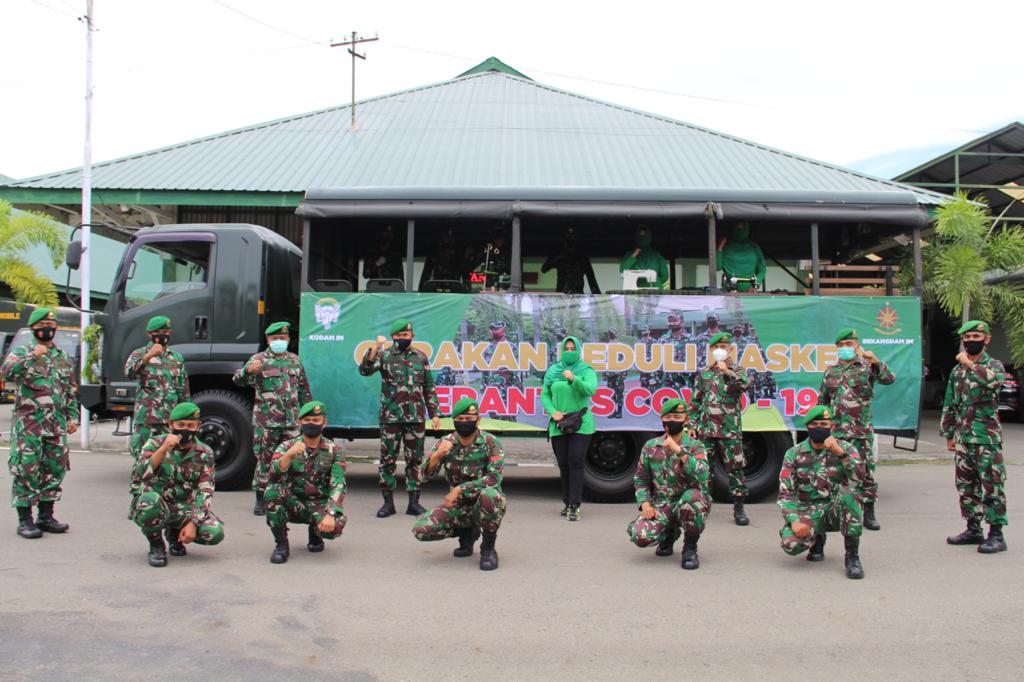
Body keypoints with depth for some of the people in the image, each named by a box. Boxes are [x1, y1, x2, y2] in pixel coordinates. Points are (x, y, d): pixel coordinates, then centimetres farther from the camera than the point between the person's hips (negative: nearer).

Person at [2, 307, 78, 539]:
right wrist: (32, 356, -27)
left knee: (55, 469, 7)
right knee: (26, 470, -5)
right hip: (28, 422, -5)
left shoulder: (64, 358, 16)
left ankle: (46, 516, 17)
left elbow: (71, 391, 19)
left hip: (56, 424, 5)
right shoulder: (22, 352, 2)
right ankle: (24, 520, 2)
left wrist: (73, 417, 13)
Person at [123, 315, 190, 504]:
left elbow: (183, 390, 17)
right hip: (145, 417, -3)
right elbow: (129, 372, -18)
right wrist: (148, 355, -27)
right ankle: (137, 497, 2)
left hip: (170, 418, 3)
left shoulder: (177, 358, 14)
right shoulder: (139, 354, 4)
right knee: (140, 457, -3)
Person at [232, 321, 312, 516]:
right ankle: (261, 498, 12)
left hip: (292, 421, 3)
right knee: (265, 459, 2)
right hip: (266, 421, -3)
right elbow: (238, 380, -12)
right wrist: (248, 370, -34)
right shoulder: (258, 360, 1)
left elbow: (304, 389, 21)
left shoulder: (295, 360, 14)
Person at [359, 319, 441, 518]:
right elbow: (365, 370, -16)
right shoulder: (384, 355, 2)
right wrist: (375, 347, -26)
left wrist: (434, 414, 7)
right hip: (390, 417, -2)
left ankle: (414, 502, 13)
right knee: (387, 459, 2)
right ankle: (388, 502, 12)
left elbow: (429, 389, 12)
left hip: (416, 418, 2)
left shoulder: (421, 357, 9)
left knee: (415, 459, 5)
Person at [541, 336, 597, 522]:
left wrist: (574, 379, -33)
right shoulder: (552, 371, 8)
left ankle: (575, 506, -8)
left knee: (576, 463, -9)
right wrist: (553, 412, -9)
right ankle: (567, 502, 19)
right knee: (563, 464, 8)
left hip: (581, 424, -3)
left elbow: (591, 390, -17)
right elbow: (544, 395, 8)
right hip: (558, 425, 3)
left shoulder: (586, 370, -1)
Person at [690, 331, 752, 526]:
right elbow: (695, 401, 12)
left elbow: (746, 385, -18)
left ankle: (738, 509, 6)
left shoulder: (736, 371, 5)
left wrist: (728, 372, -22)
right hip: (706, 428, 2)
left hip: (730, 429, -2)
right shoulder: (704, 373, 11)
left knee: (735, 468, -2)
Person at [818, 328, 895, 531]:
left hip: (862, 432, -2)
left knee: (867, 472, 1)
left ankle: (868, 515, 9)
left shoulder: (867, 367, 2)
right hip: (836, 431, 3)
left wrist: (876, 362, -30)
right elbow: (822, 401, 17)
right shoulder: (831, 371, 11)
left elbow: (889, 379, -16)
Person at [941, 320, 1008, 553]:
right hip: (963, 437, 6)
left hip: (987, 437, -6)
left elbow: (993, 380, -29)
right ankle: (973, 529, 21)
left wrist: (969, 364, -21)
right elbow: (949, 405, 18)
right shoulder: (957, 371, 14)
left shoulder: (994, 365, -2)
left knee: (991, 485, -5)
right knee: (965, 485, 10)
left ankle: (996, 534, 1)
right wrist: (949, 434, 15)